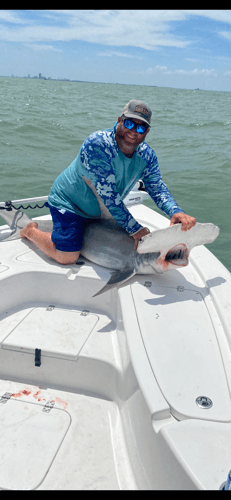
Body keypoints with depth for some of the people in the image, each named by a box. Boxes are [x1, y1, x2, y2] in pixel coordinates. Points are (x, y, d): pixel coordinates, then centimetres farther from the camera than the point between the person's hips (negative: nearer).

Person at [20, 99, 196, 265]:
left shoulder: (146, 154, -10)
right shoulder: (97, 144, -32)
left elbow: (158, 188, -11)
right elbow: (108, 195, -34)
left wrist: (176, 211, -33)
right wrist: (135, 229, -31)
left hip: (101, 212, 7)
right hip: (68, 202, -7)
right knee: (67, 257, -13)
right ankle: (32, 231, 14)